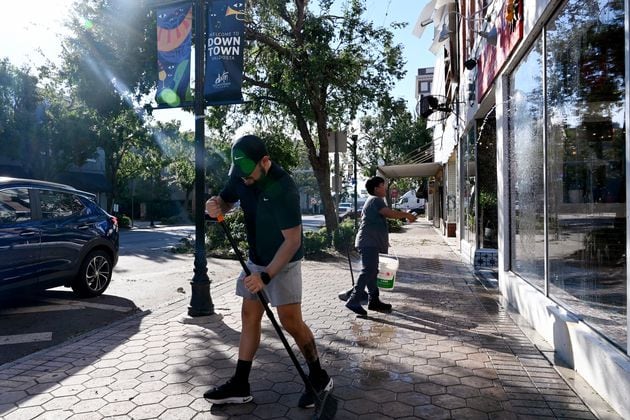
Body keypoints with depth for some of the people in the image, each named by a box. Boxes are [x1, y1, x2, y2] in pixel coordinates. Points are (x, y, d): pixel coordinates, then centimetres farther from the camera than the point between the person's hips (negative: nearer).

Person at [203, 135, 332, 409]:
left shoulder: (283, 189, -28)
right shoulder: (241, 176, -7)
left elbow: (292, 240, -26)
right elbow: (227, 200, 10)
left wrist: (266, 276, -29)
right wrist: (216, 205, -15)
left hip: (283, 262, -7)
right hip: (255, 258, 7)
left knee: (291, 322, -5)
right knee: (249, 316, 8)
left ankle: (319, 378, 16)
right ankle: (240, 385, 18)